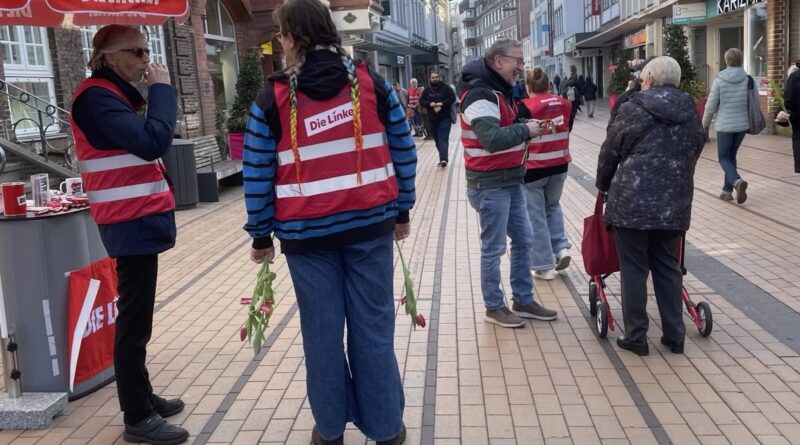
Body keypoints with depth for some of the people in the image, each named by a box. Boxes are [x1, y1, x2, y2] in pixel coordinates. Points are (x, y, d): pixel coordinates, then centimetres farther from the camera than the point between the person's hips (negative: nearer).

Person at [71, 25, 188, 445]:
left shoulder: (112, 94, 17)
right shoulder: (96, 96, -14)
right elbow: (153, 142, -25)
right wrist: (162, 89, -15)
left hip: (138, 219, 11)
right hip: (131, 223, -11)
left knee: (136, 316, 16)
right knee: (134, 320, -6)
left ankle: (142, 396, 28)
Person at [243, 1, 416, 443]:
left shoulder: (272, 98, -3)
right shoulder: (371, 82, 2)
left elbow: (258, 175, -1)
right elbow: (403, 149, 6)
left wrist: (261, 235, 9)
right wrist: (401, 210, 15)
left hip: (306, 232, -1)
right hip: (369, 224, 2)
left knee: (322, 332, 11)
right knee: (373, 328, 9)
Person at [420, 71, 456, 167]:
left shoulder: (445, 87, -1)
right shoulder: (427, 90, 7)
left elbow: (452, 98, -5)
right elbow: (421, 101, 4)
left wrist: (442, 103, -16)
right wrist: (430, 104, -14)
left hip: (444, 118, -4)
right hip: (432, 119, 5)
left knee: (443, 139, -14)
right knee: (437, 140, 10)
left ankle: (443, 159, -24)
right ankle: (443, 158, 20)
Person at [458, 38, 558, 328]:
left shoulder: (500, 91, 14)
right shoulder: (480, 95, -19)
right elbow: (493, 139, -31)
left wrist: (528, 128, -2)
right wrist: (526, 130, -18)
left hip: (511, 181, 10)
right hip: (489, 185, -10)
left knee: (523, 240, 15)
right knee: (494, 248, 2)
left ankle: (523, 301, 27)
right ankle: (494, 307, 16)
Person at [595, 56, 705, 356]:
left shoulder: (633, 109, -3)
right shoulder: (691, 113, 11)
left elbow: (609, 152, 4)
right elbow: (694, 152, 19)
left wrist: (603, 185, 21)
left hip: (632, 199, -4)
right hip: (674, 202, 4)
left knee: (634, 269, 4)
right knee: (668, 267, 15)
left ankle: (635, 336, 10)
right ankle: (674, 335, 18)